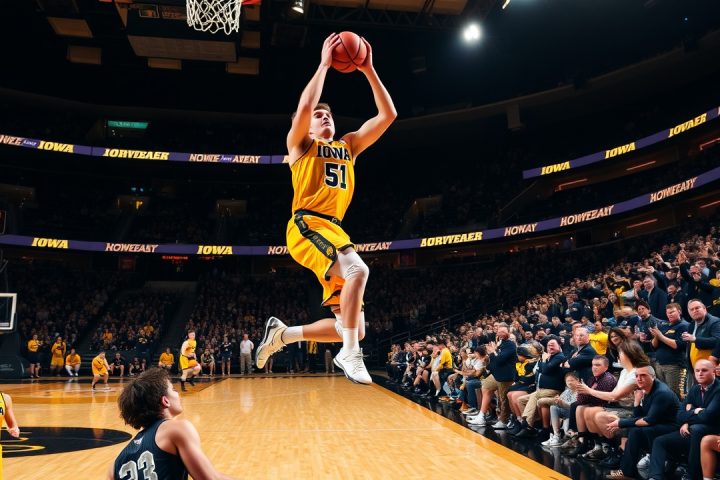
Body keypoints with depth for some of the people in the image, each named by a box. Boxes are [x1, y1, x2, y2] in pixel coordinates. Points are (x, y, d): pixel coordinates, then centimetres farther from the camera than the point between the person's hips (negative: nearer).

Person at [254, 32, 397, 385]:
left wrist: (368, 71, 13)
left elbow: (388, 115, 17)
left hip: (333, 230, 6)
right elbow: (304, 106, -12)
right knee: (357, 270, -34)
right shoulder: (300, 143, 10)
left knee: (353, 327, 1)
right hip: (307, 226, -6)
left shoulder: (348, 146, 24)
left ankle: (282, 334, 17)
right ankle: (349, 353, -23)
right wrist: (324, 65, -4)